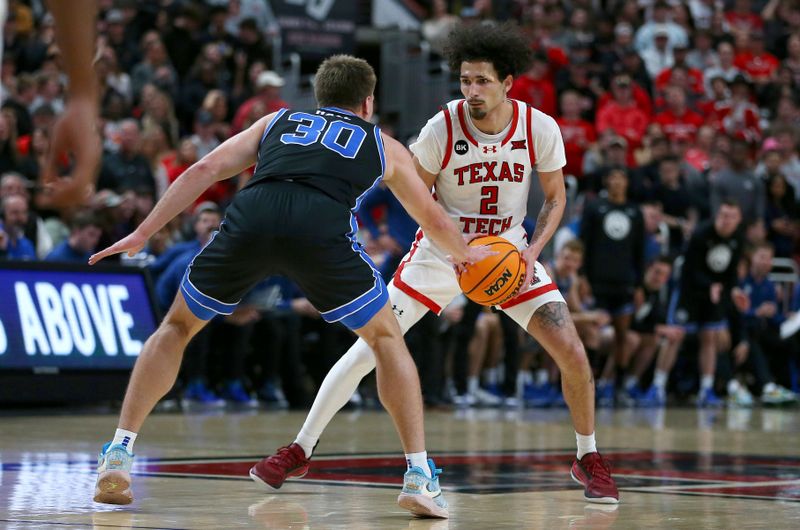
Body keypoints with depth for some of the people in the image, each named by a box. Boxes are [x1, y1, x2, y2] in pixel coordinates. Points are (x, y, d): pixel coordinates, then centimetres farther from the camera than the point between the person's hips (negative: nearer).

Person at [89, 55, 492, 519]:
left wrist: (143, 234, 24)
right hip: (323, 229, -1)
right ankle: (419, 476, 10)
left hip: (250, 219, 2)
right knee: (387, 339, 21)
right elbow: (434, 220, 46)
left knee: (177, 328, 24)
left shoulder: (277, 122, 36)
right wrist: (464, 254, 67)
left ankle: (118, 456, 14)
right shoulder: (384, 146, 34)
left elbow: (205, 171, 24)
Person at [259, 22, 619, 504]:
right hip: (442, 249, -1)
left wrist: (531, 251, -17)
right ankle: (301, 450, 3)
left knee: (572, 351, -12)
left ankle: (588, 458, 11)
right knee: (369, 347, -9)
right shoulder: (442, 129, -19)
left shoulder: (541, 129, -15)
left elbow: (556, 197, -1)